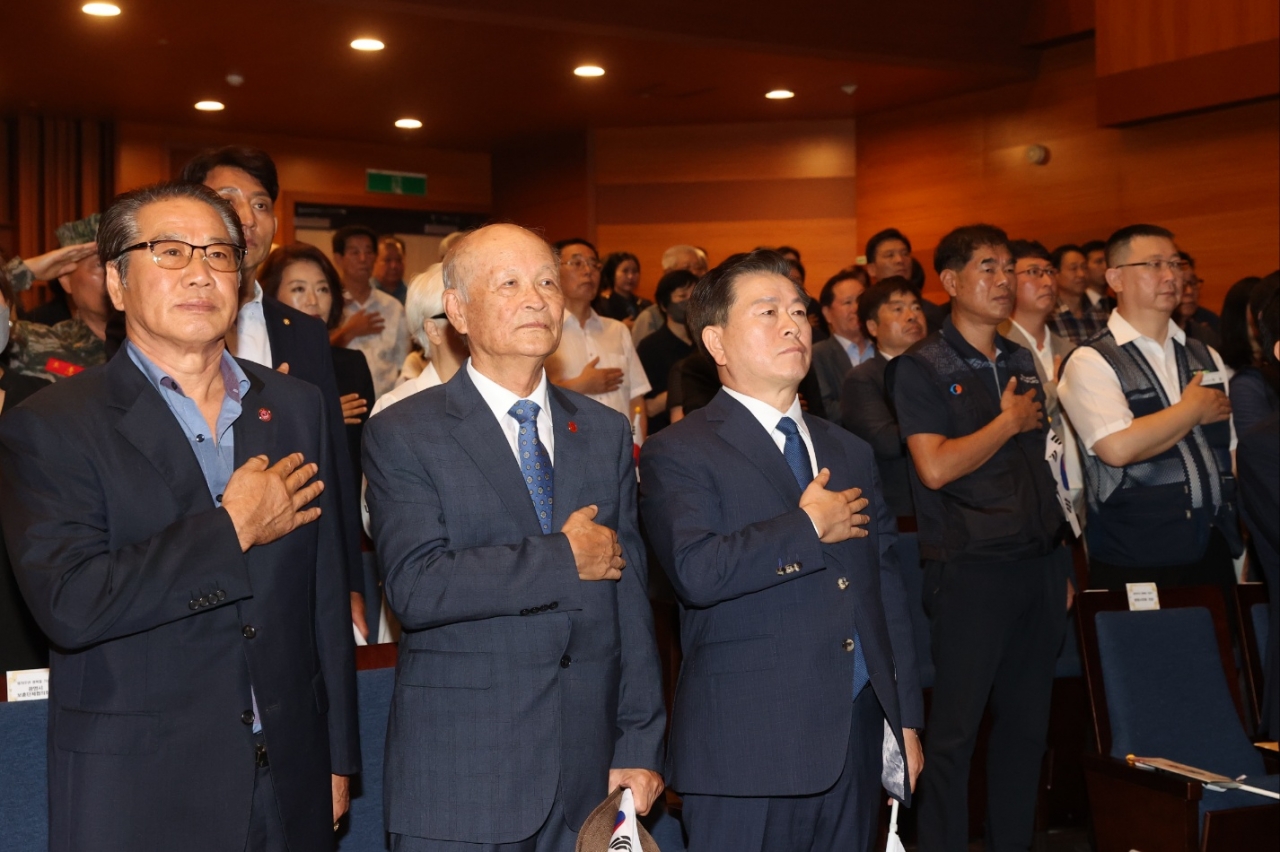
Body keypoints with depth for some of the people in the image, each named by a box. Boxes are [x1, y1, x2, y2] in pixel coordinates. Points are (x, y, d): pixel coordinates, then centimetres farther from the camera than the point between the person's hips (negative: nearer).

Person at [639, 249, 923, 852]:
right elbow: (696, 571, -22)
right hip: (748, 753, -5)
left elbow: (886, 589, 18)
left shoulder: (850, 453, 17)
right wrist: (809, 526, -12)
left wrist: (905, 719, 14)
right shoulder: (677, 453, -4)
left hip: (857, 741, 6)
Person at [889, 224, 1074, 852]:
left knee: (1027, 722, 12)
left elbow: (1039, 468, 17)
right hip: (970, 569, -6)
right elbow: (936, 467, -17)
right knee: (955, 728, 0)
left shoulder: (1022, 363, 14)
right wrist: (1009, 421, -7)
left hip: (1038, 564, 6)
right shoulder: (921, 368, -5)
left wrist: (1061, 561, 13)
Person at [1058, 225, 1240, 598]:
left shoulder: (1206, 358, 14)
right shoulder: (1091, 362, -7)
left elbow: (1234, 448, 16)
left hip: (1214, 557, 6)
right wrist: (1194, 409, -8)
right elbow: (1117, 448, -23)